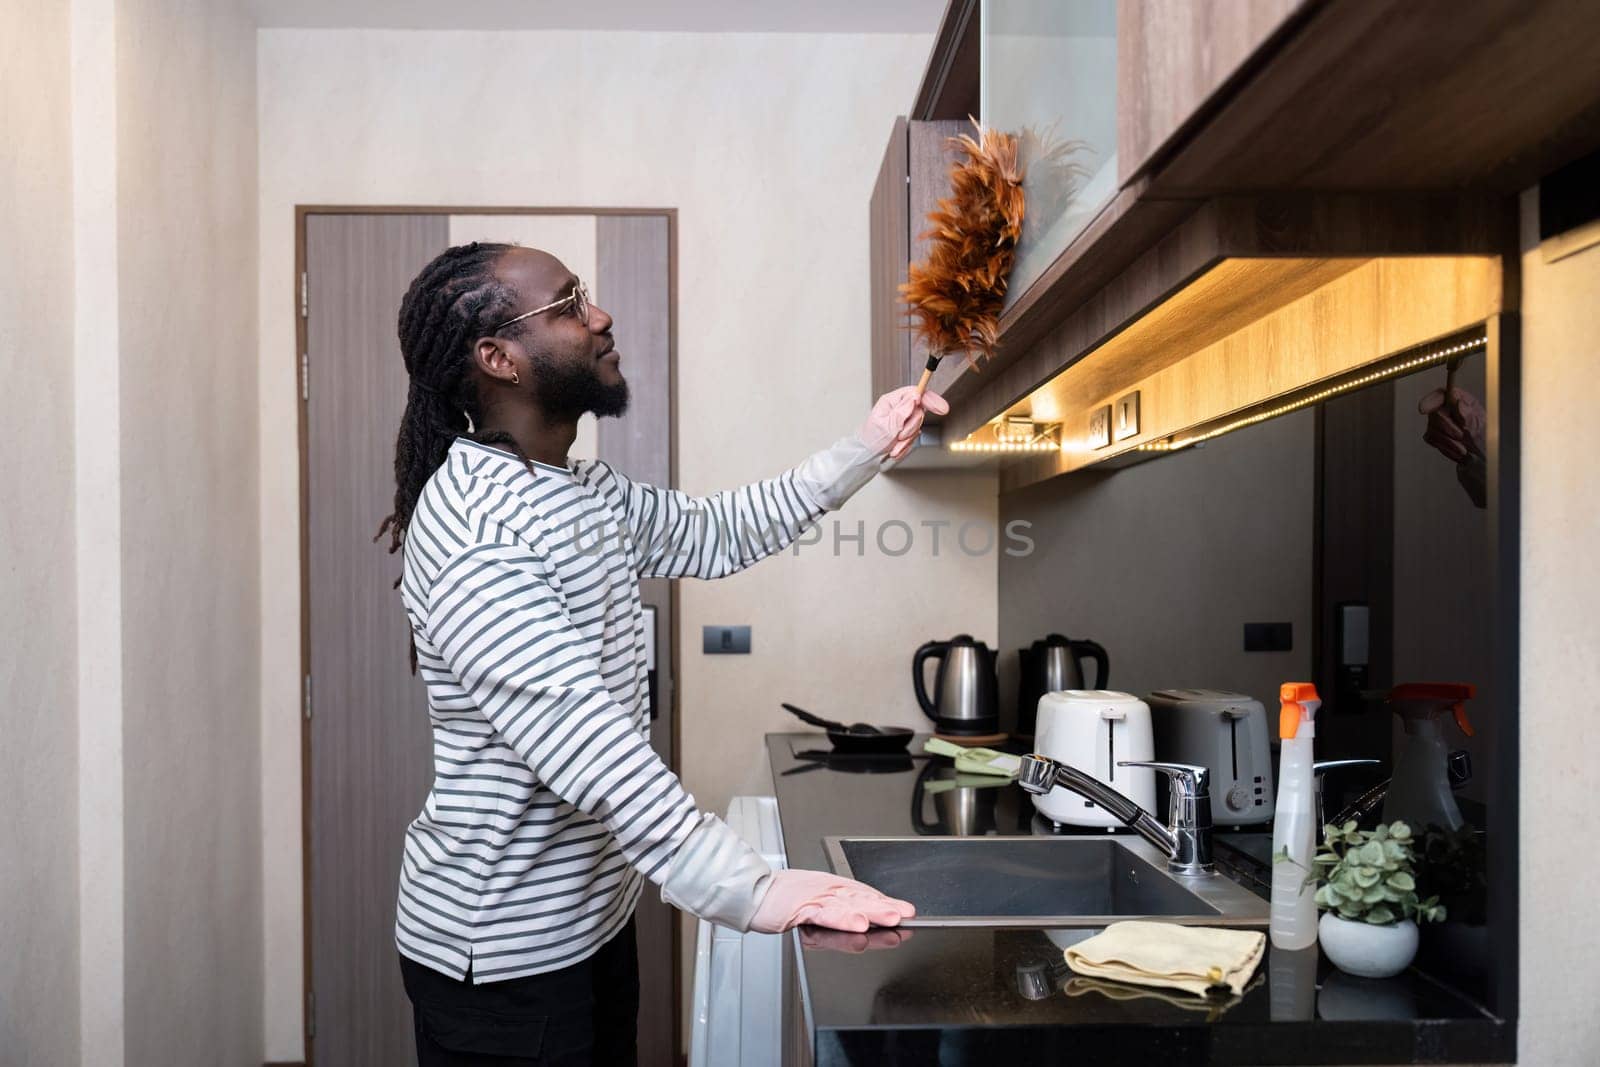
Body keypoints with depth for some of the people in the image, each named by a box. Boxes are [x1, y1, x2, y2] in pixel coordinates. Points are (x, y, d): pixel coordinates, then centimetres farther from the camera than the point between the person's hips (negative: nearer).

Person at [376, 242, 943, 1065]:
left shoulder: (585, 494, 6)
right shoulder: (472, 531, -25)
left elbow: (717, 533, 15)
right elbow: (582, 742, -33)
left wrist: (864, 450, 5)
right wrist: (748, 892, -36)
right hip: (501, 955, -9)